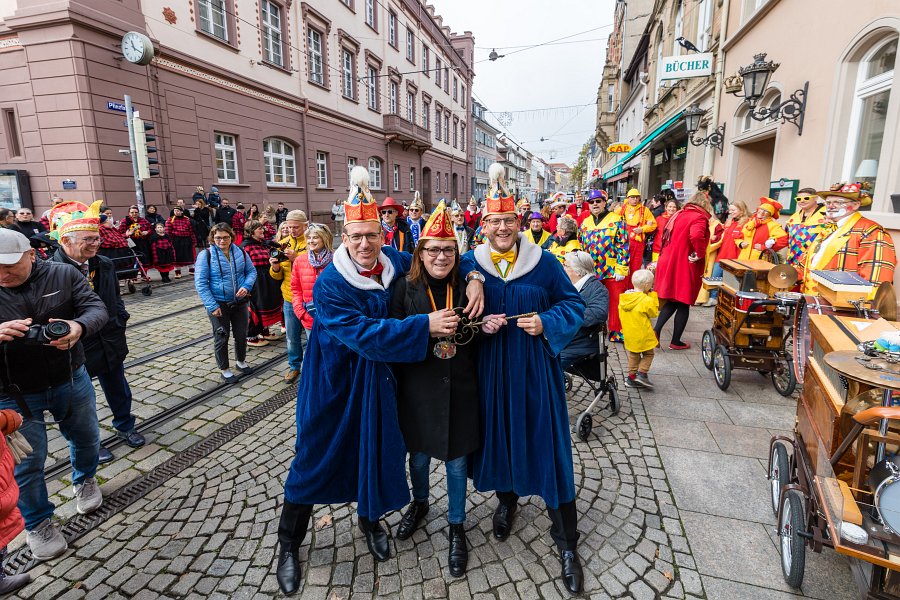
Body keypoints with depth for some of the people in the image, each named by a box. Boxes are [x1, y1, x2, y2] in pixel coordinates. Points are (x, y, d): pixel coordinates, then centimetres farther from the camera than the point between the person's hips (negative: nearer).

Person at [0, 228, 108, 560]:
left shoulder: (63, 274, -10)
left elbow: (96, 308, -14)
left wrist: (79, 326, -38)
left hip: (70, 380, 1)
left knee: (86, 437, 22)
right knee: (27, 462, 10)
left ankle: (85, 479, 53)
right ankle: (38, 523, 33)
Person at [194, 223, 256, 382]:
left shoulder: (240, 252, -1)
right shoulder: (206, 255, -11)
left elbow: (251, 271, 8)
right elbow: (200, 283, -12)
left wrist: (246, 286, -13)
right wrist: (212, 306, -16)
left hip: (240, 302, 4)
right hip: (219, 304, -3)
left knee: (241, 334, 16)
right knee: (221, 337, 9)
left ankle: (241, 361, 40)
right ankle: (225, 370, 26)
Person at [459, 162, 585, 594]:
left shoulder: (544, 263, -4)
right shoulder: (469, 265, -1)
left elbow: (573, 304, 3)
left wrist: (547, 323, -15)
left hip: (536, 367, -1)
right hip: (491, 368, 2)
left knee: (548, 445, 4)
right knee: (498, 435, 14)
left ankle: (566, 542, 21)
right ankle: (506, 499, 44)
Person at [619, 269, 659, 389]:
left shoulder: (624, 297, -3)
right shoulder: (647, 300, -21)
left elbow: (621, 315, 6)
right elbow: (654, 313, -4)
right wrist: (653, 297, -2)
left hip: (629, 335, 6)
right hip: (643, 335, -6)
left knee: (633, 356, 19)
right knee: (648, 354, 14)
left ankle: (631, 377, 22)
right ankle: (642, 373, 2)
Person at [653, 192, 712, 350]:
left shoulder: (679, 214, 11)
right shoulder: (699, 217, -13)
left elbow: (667, 235, 20)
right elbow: (696, 236, -33)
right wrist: (700, 253, -19)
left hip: (669, 262, 7)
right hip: (685, 266, -7)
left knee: (672, 301, 17)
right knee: (684, 304, 6)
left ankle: (656, 330, 4)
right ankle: (676, 341, 14)